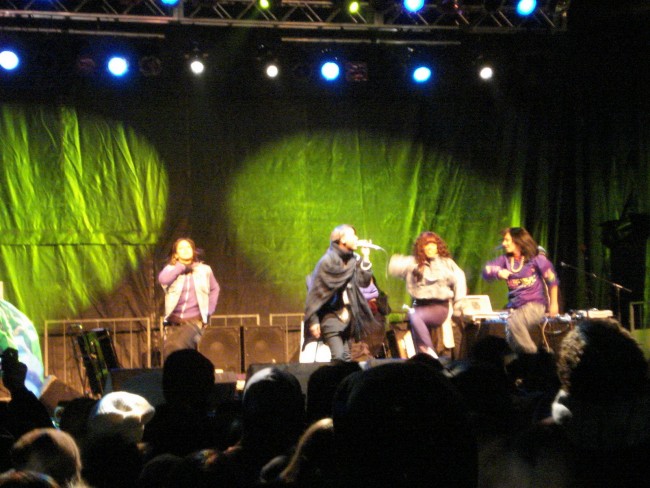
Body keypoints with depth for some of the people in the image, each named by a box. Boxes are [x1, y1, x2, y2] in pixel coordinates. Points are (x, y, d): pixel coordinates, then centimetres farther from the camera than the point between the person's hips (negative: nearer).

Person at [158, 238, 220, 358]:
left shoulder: (204, 270, 5)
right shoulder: (171, 269, 3)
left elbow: (214, 289, 17)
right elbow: (163, 280, -19)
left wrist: (209, 310, 6)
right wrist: (182, 266, -11)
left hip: (195, 320, -2)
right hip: (174, 321, 2)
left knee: (177, 346, -26)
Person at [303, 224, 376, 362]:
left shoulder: (353, 260, 7)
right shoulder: (328, 262, -12)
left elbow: (364, 282, 3)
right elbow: (315, 291, -12)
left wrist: (365, 258, -1)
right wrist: (313, 320, -16)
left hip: (346, 316, 7)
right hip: (330, 316, -7)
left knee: (346, 358, 5)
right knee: (338, 357, -17)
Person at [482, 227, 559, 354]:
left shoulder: (537, 258, -5)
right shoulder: (505, 259, 7)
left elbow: (552, 281, -1)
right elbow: (486, 271, 1)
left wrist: (553, 304, 1)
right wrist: (498, 272, -20)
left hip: (535, 305, -5)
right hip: (514, 307, 5)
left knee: (514, 322, -33)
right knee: (510, 337, -16)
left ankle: (531, 353, -20)